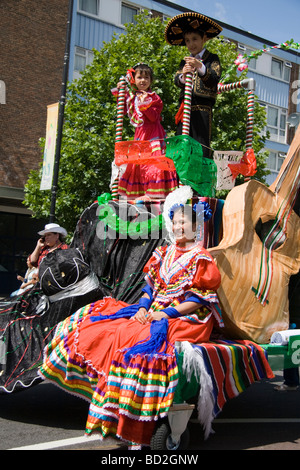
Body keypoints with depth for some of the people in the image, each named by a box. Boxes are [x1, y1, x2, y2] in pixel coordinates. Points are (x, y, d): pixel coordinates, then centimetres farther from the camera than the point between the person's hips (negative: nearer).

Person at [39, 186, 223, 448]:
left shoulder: (201, 258, -3)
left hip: (185, 319, -7)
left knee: (140, 341, -34)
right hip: (152, 313, 8)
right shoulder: (162, 254, 16)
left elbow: (200, 300, -10)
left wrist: (166, 313, -16)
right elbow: (150, 287, 16)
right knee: (97, 322, -4)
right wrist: (143, 308, -4)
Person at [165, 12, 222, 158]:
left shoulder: (212, 59, 7)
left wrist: (200, 67, -27)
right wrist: (183, 76, -19)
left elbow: (214, 79, -9)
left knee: (201, 145, -10)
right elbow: (177, 80, 5)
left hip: (202, 108, -5)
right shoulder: (185, 62, 21)